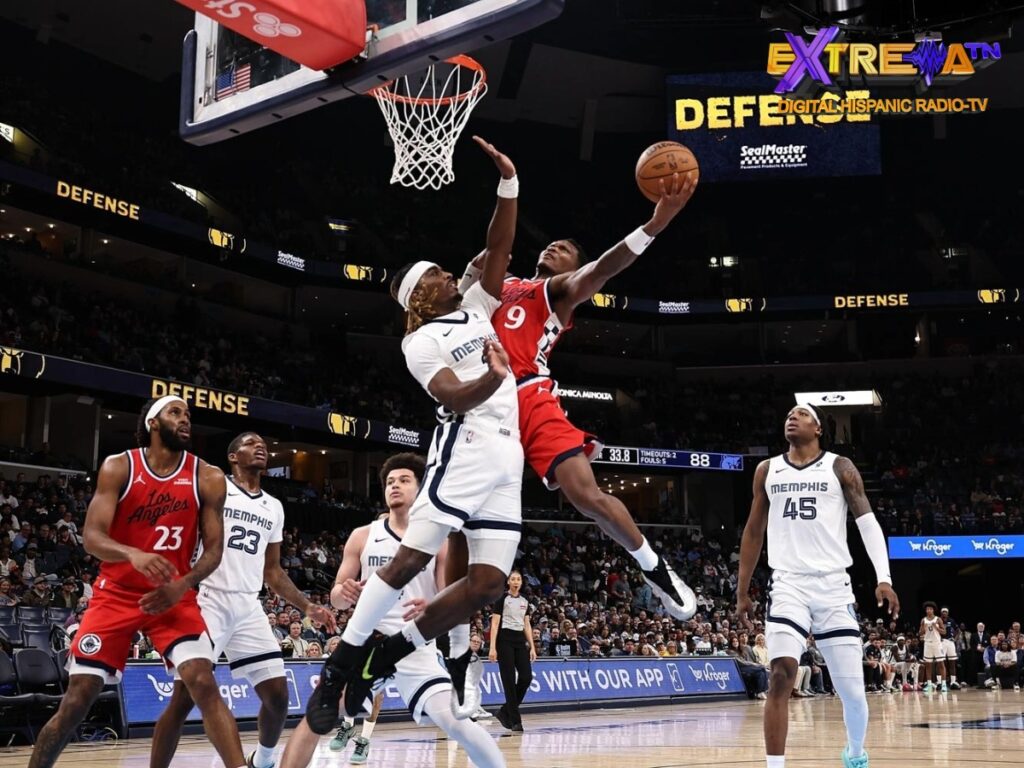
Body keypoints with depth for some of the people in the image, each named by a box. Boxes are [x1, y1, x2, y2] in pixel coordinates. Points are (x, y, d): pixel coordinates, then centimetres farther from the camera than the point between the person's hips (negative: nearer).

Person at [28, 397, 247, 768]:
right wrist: (135, 554, -35)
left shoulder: (207, 478, -3)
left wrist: (182, 585, -20)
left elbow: (213, 549, -1)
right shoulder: (118, 467, -6)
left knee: (204, 684, -18)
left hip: (174, 596, 0)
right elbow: (91, 537, -14)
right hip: (116, 595, 0)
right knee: (77, 697, -2)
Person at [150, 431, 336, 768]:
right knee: (184, 696, -10)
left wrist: (308, 607, 13)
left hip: (249, 607, 6)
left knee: (278, 694, 2)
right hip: (208, 601, -6)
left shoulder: (274, 508, 18)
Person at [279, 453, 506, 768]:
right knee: (316, 717, -9)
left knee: (456, 721, -18)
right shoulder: (362, 536, 6)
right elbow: (337, 597, 9)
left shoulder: (440, 541, 1)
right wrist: (343, 594, -17)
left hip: (416, 648, -2)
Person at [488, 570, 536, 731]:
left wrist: (532, 647, 8)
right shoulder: (502, 599, -3)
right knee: (510, 680, -6)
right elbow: (494, 624, -7)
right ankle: (515, 720, -2)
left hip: (520, 640, 6)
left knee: (526, 677, -5)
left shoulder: (525, 601, 14)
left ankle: (505, 712, 11)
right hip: (505, 639, -6)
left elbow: (527, 626, 16)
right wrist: (492, 647, -15)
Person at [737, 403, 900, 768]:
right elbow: (754, 532, 19)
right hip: (788, 584, 1)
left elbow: (868, 523, -1)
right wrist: (742, 591, 17)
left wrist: (884, 578, -14)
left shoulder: (840, 467, 5)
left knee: (852, 690, 2)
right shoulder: (767, 471, 12)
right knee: (781, 675, -20)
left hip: (833, 584, -1)